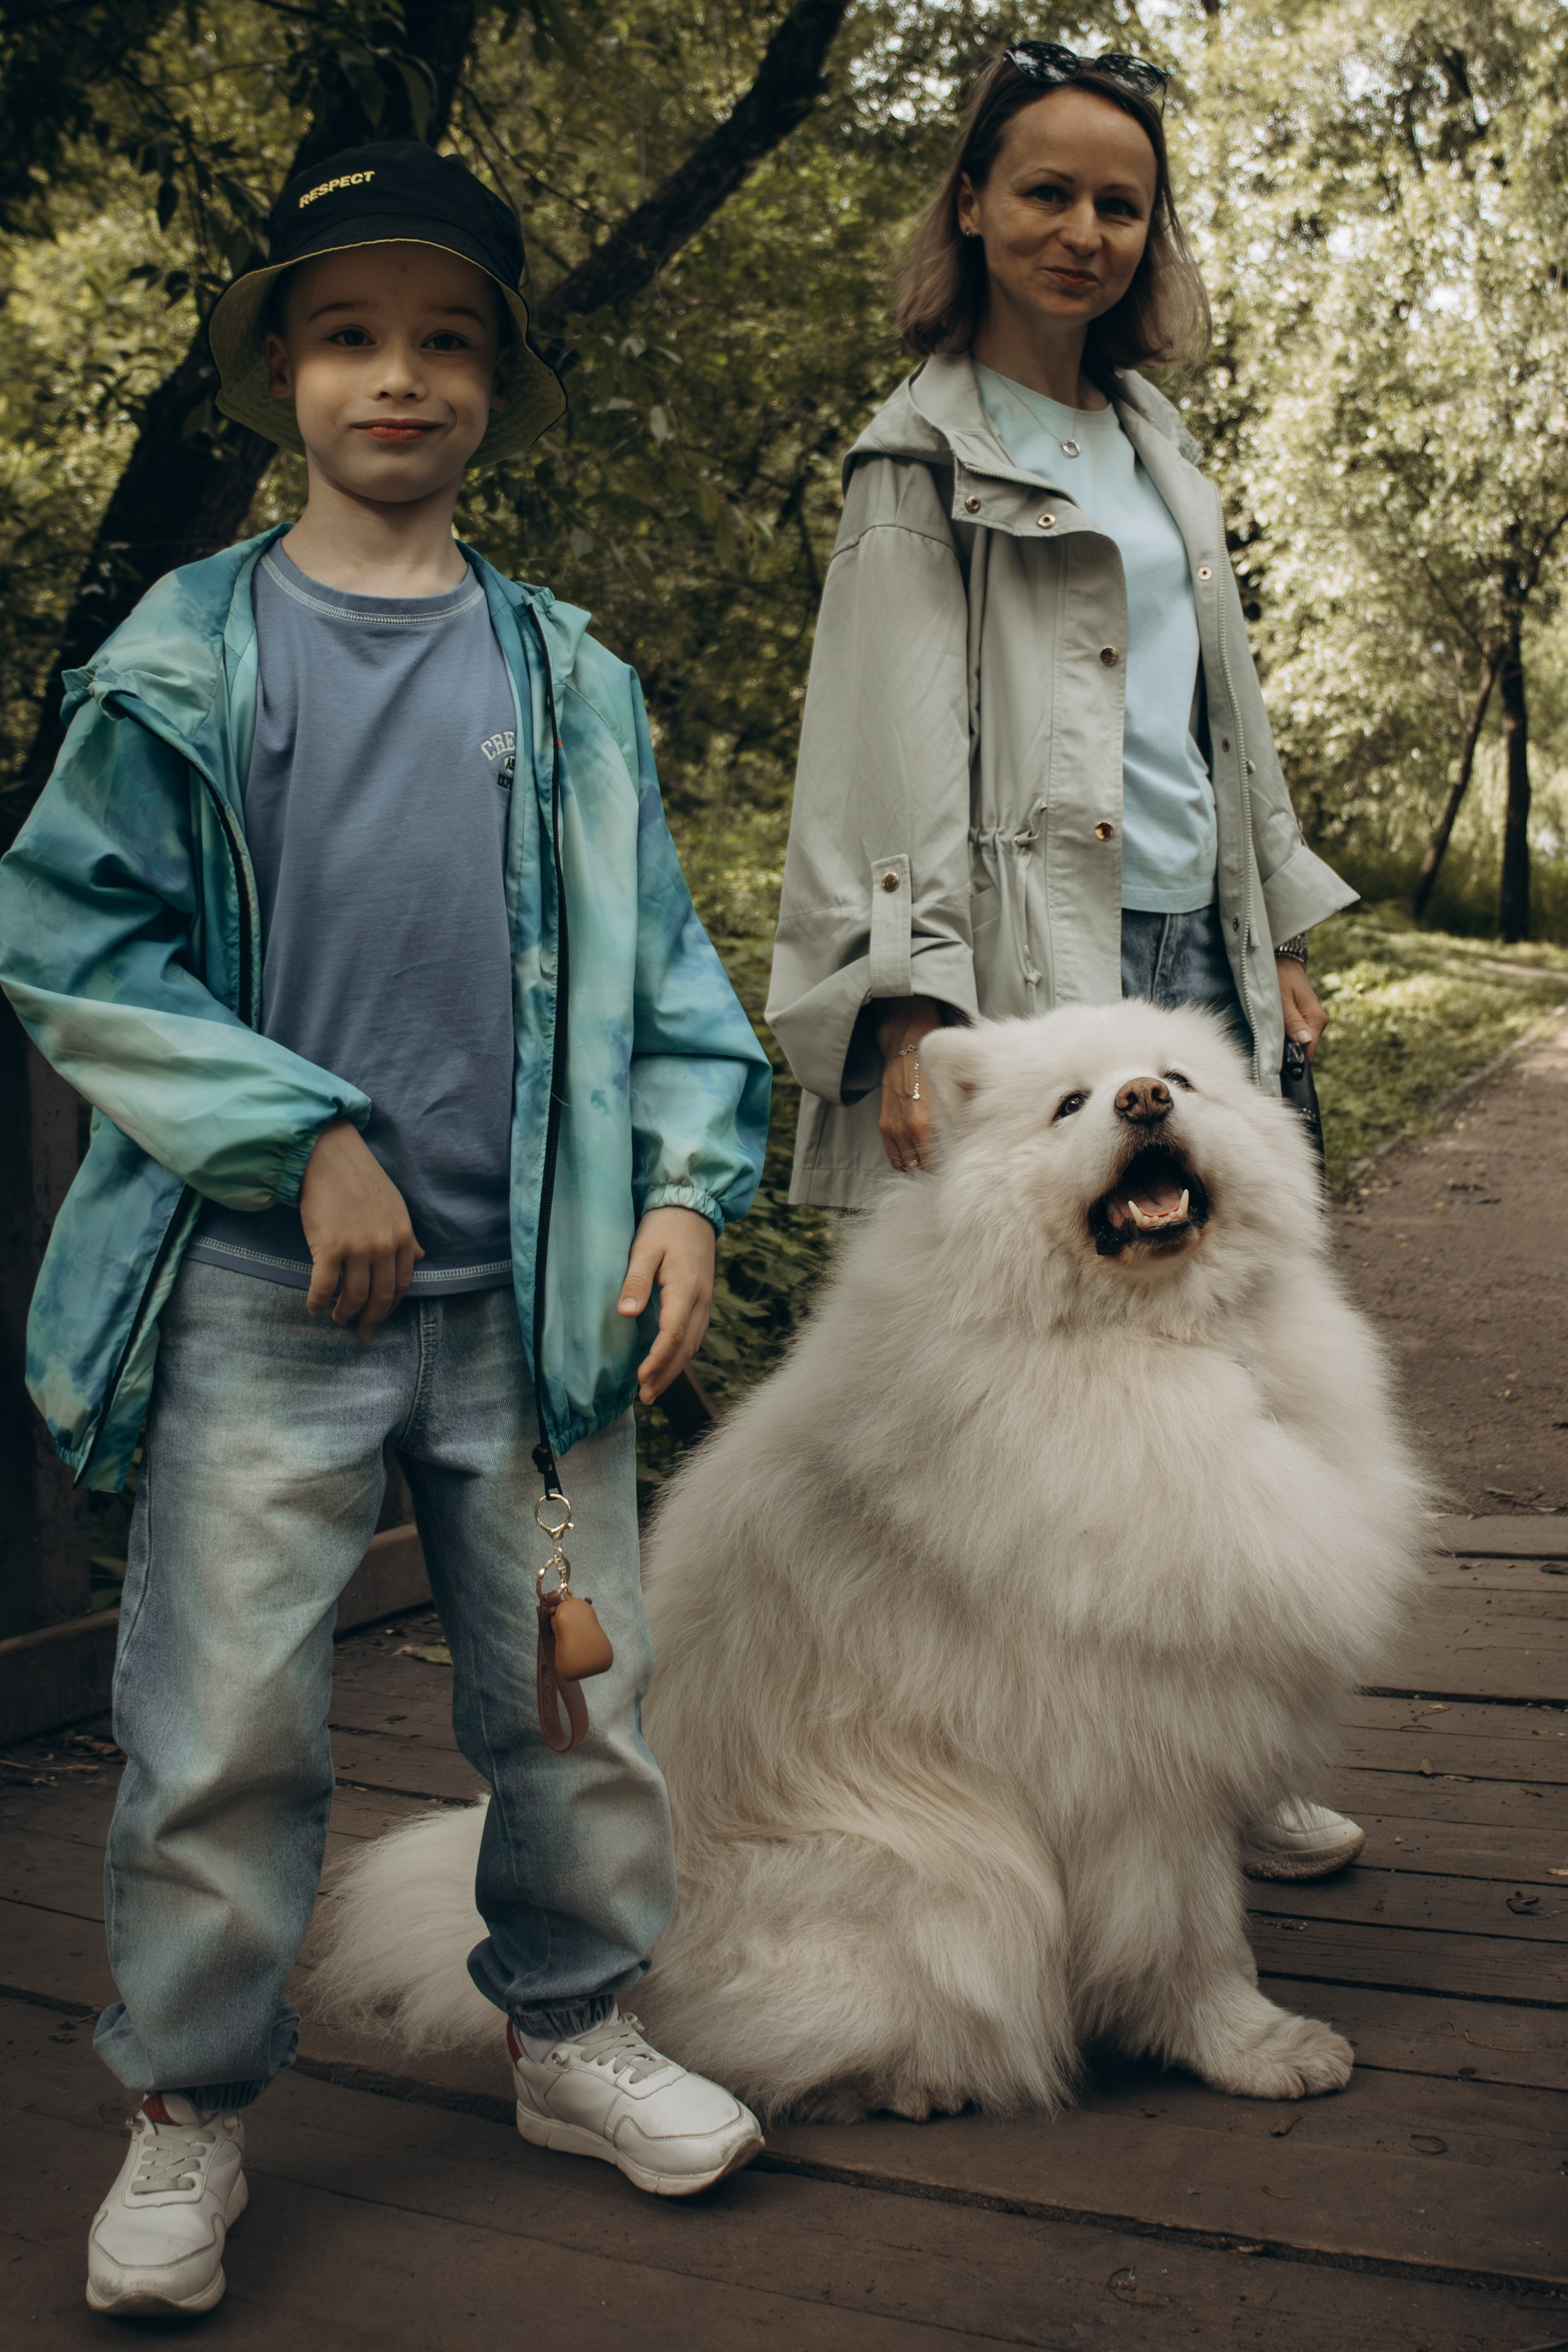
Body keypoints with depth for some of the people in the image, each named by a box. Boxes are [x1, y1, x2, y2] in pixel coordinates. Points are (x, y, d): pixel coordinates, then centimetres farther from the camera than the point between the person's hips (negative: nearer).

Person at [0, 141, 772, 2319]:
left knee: (581, 1695, 11)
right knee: (224, 1730, 3)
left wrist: (686, 1182, -3)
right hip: (262, 1294, -2)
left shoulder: (569, 676, 10)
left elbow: (656, 959, 10)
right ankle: (189, 2110, 24)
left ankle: (574, 2027, 33)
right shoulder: (183, 653, 3)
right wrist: (308, 1141, -11)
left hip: (532, 1288, 3)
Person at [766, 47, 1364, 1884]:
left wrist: (1278, 935, 22)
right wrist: (907, 1009, -20)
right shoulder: (926, 455, 0)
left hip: (1189, 957, 7)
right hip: (1032, 972, -7)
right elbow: (885, 747, -10)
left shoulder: (1152, 440, 22)